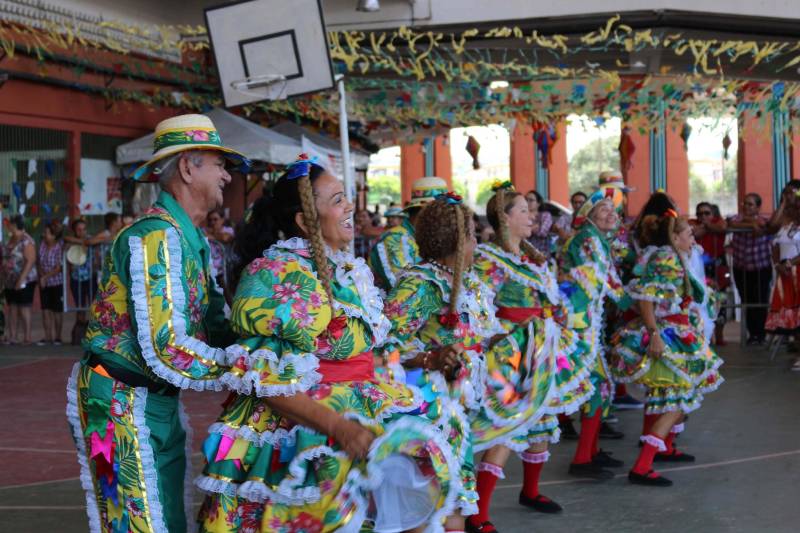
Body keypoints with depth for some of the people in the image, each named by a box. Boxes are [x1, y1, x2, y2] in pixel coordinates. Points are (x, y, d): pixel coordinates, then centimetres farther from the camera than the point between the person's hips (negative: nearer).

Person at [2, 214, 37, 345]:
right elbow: (5, 259, 19)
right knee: (12, 308, 9)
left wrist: (21, 279, -22)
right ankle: (12, 336, 14)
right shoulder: (9, 241, 13)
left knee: (24, 308, -6)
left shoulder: (26, 241, -12)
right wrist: (4, 277, 11)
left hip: (24, 281, -8)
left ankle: (27, 337, -2)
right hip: (10, 281, 8)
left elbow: (30, 261, -18)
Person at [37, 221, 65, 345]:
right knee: (45, 310, 4)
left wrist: (45, 277, -20)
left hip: (57, 282, -5)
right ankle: (48, 336, 10)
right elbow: (39, 262, 5)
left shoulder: (60, 247, -17)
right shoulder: (42, 244, -2)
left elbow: (58, 268, -16)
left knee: (57, 311, 5)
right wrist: (41, 275, -10)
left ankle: (57, 337, 15)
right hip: (44, 283, 5)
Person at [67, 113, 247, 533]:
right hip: (120, 403, -9)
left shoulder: (190, 240, 11)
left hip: (158, 402, 9)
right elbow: (167, 351, -27)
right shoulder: (157, 236, -20)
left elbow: (214, 324, 9)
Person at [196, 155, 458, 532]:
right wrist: (338, 426, -25)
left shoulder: (351, 271, 12)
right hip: (295, 429, -7)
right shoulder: (273, 275, -10)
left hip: (360, 411, 7)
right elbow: (266, 383, -16)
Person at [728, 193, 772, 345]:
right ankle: (752, 333, 17)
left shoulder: (763, 220, -6)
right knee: (746, 302, 6)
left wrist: (747, 219, -18)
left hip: (761, 269, -3)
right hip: (741, 269, 3)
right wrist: (751, 224, -29)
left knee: (761, 301, -3)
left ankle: (761, 334, 9)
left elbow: (761, 223, -27)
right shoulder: (738, 217, -1)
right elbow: (732, 223, -23)